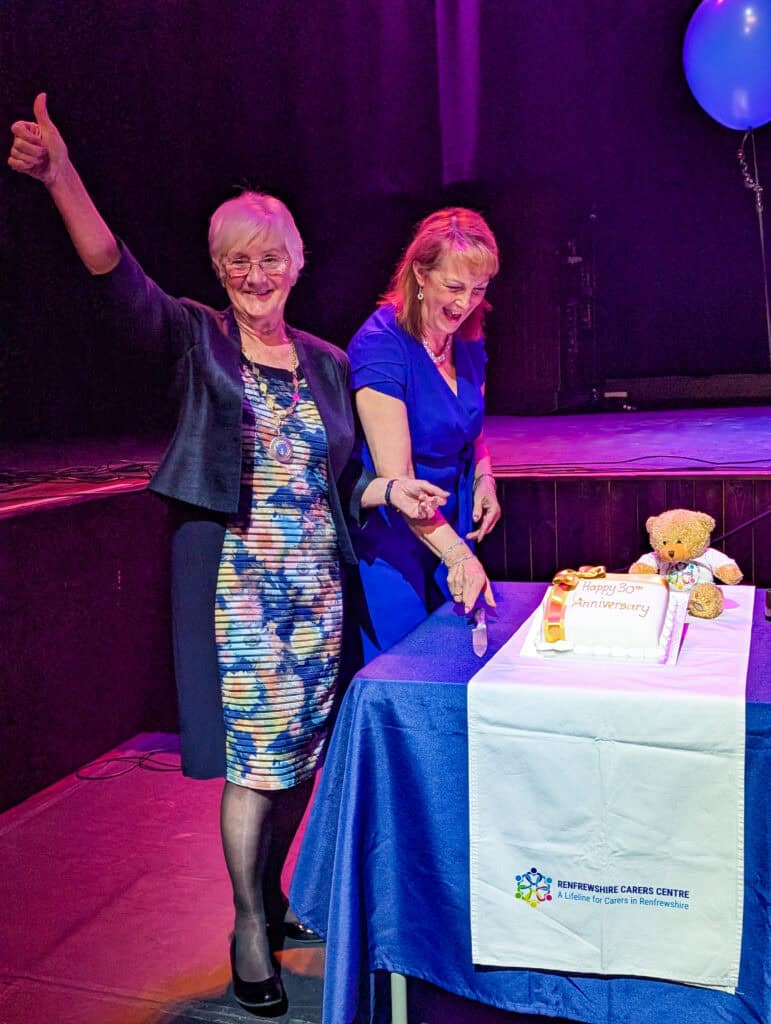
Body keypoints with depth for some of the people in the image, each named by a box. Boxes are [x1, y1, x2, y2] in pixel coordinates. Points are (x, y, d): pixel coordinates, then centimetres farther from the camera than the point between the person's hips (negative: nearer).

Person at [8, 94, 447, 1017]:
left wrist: (390, 488, -5)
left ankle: (271, 896, 35)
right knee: (255, 760, -1)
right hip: (234, 584, -4)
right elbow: (119, 277, -20)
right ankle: (248, 933, 18)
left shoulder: (327, 363, 11)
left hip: (316, 585, 5)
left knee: (301, 752, 12)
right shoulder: (198, 340, -1)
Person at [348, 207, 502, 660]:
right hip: (393, 549, -7)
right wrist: (457, 553, -33)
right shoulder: (381, 344, -19)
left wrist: (484, 479, -1)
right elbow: (395, 479, -25)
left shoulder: (469, 342, 4)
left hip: (452, 539, 7)